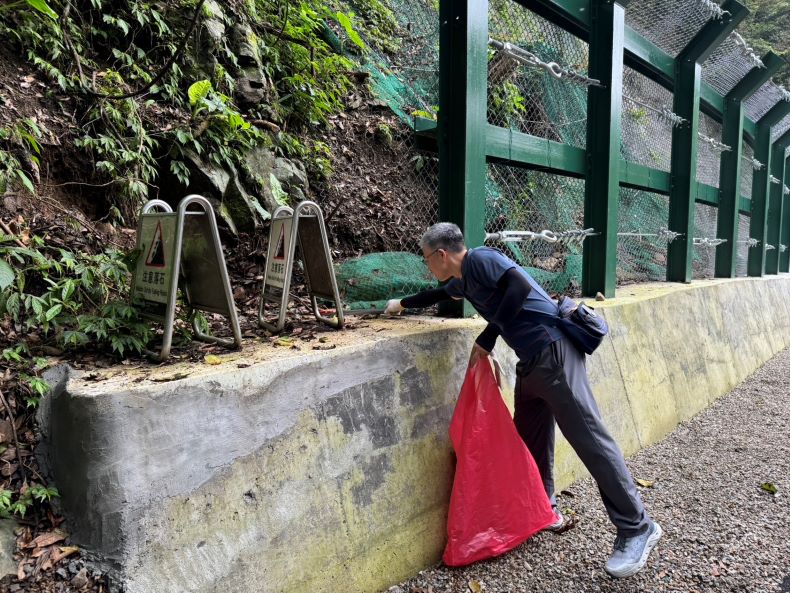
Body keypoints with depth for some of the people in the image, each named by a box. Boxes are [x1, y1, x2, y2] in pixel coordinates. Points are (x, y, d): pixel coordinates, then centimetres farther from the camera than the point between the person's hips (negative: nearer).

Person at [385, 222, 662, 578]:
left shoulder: (479, 259, -8)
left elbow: (521, 285, -23)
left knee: (587, 437, -8)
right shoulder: (462, 280, 21)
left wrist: (487, 338, -17)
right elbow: (438, 295, 43)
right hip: (531, 360, 10)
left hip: (552, 350, -10)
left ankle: (636, 528, 0)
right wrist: (403, 304, 57)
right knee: (530, 437, 16)